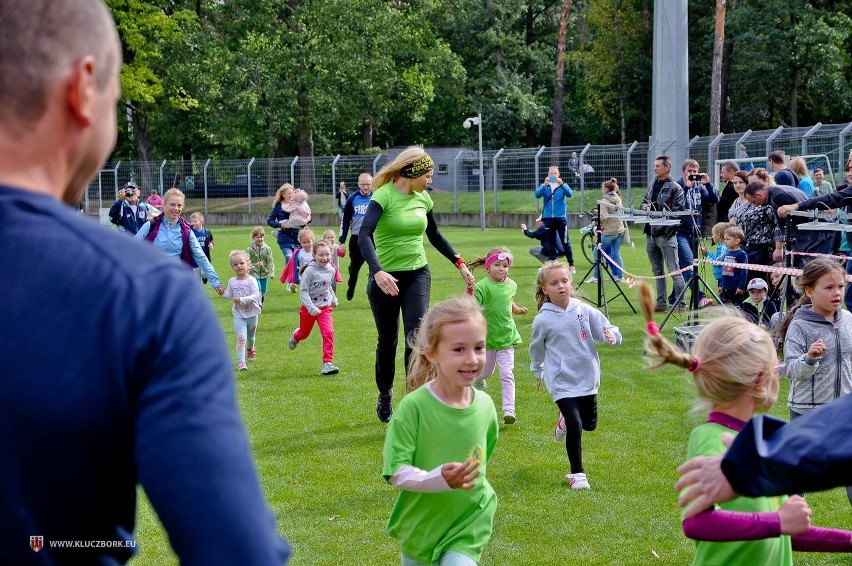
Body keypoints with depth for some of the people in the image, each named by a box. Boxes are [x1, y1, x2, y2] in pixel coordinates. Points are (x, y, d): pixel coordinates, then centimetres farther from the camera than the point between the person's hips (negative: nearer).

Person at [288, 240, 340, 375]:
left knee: (328, 332, -18)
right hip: (308, 308, -2)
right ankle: (295, 337, 58)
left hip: (325, 307, 2)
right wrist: (312, 308, -26)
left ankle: (328, 363, -17)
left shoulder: (331, 270, -4)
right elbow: (303, 291, -19)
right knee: (304, 333, 19)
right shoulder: (310, 271, -20)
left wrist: (334, 300, 20)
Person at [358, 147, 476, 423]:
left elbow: (434, 235, 21)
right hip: (386, 278, -4)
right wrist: (377, 271, -42)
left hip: (418, 275, 4)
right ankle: (385, 397, 34)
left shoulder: (423, 198, 4)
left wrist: (460, 263, 18)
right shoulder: (384, 196, -16)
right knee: (387, 341, 11)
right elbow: (364, 235, -28)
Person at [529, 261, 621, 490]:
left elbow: (606, 329, -3)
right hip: (562, 382, -3)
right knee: (575, 427, -13)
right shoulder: (543, 320, -9)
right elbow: (537, 348, 9)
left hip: (588, 378, 3)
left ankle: (566, 418, 50)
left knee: (589, 424, 15)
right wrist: (538, 372, 20)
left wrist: (612, 336, -27)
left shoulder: (584, 310, -5)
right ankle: (577, 473, 3)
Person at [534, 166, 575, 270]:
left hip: (561, 218, -2)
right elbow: (537, 195, -12)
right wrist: (544, 185, -29)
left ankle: (571, 265, -4)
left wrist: (562, 184, -33)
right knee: (551, 244, 7)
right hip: (548, 218, 2)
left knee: (565, 242, -6)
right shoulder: (544, 186, 6)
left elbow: (570, 194, -16)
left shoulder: (563, 186, 4)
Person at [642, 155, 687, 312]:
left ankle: (681, 304, -4)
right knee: (657, 271, 12)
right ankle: (661, 303, 18)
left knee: (674, 270, -6)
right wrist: (645, 206, 3)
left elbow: (678, 211, -12)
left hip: (666, 234, -8)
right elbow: (645, 202, 25)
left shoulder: (675, 188, -6)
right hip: (651, 234, 8)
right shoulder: (652, 186, 16)